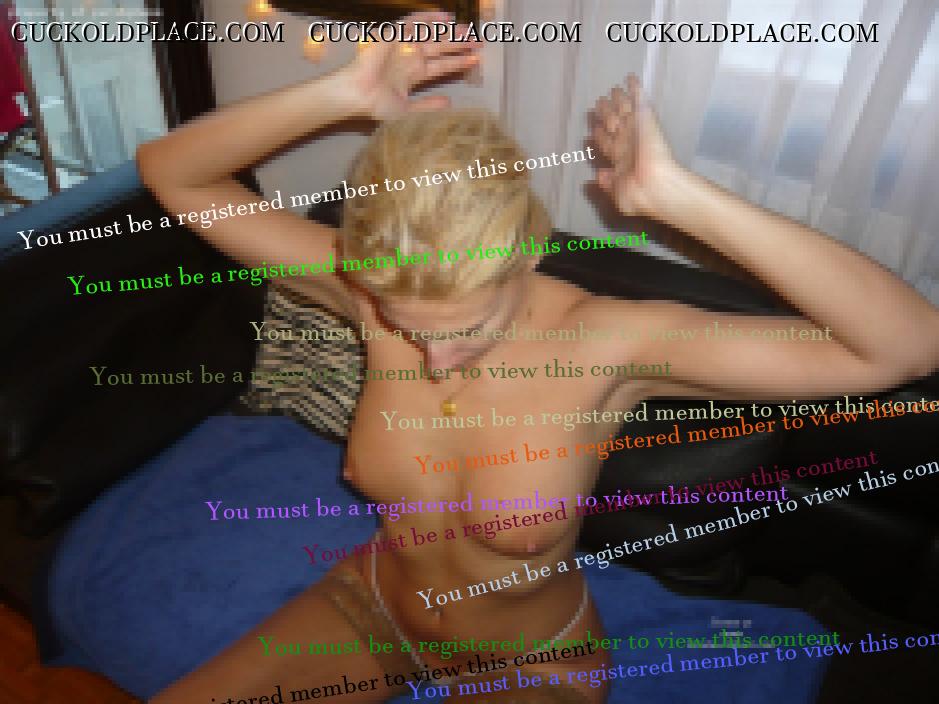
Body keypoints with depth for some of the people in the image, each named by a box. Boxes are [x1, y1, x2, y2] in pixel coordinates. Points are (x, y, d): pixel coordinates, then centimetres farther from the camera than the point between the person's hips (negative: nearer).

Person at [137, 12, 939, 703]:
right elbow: (170, 171, -20)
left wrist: (680, 197, -44)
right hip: (378, 601, 3)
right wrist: (341, 94, -35)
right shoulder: (373, 286, -23)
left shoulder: (606, 341, -31)